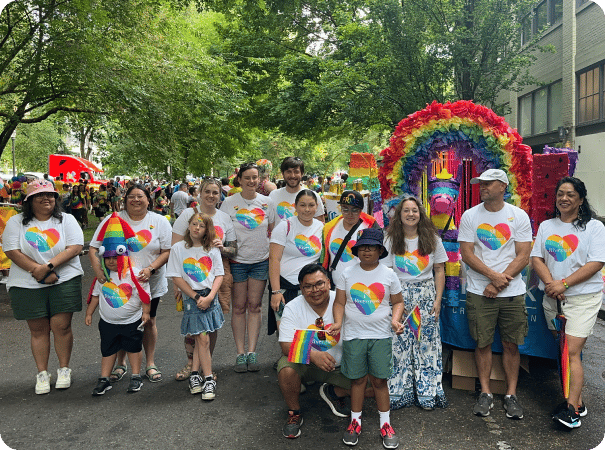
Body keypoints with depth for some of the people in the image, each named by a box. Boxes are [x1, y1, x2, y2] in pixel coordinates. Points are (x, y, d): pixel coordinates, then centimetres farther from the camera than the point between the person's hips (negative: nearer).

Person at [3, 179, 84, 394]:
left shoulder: (66, 220, 4)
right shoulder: (16, 222, 5)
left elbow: (75, 247, -7)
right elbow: (12, 251, -5)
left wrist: (49, 266, -18)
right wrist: (37, 270, -15)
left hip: (64, 281, 0)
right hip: (27, 285, 1)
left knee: (61, 326, -2)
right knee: (38, 329, 6)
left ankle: (64, 369, 16)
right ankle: (42, 374, 19)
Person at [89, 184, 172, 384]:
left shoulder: (160, 221, -2)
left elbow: (167, 251, -4)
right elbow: (93, 249, -3)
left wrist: (150, 269, -20)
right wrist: (98, 269, -21)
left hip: (150, 284, 0)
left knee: (148, 322, 9)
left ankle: (150, 364, 25)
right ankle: (121, 363, 29)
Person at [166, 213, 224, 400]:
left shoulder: (212, 250, 5)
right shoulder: (178, 248, -1)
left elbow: (219, 275, 4)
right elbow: (176, 278, -3)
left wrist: (210, 296, -10)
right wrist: (196, 297, -9)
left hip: (211, 296, 3)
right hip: (191, 297, -3)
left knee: (202, 338, 7)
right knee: (202, 338, -7)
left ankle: (194, 374, 21)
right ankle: (208, 379, 2)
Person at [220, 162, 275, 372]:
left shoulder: (267, 202, 4)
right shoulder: (229, 203, -1)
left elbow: (272, 232, 11)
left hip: (261, 260, 1)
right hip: (237, 260, -1)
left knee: (254, 306, 5)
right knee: (239, 307, 4)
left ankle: (252, 352, 11)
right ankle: (240, 353, 11)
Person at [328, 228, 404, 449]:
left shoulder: (388, 274, 0)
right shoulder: (347, 274, 0)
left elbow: (398, 302, 8)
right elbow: (339, 302, 3)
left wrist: (395, 320, -10)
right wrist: (338, 322, -13)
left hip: (380, 335, 0)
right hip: (353, 335, 1)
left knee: (379, 379, 4)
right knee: (357, 379, 9)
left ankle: (385, 424, 21)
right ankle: (355, 421, 26)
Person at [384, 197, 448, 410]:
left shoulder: (432, 239, 4)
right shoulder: (391, 241, 2)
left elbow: (439, 271, 6)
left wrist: (438, 299, -1)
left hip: (426, 294, 1)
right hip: (399, 296, 0)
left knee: (427, 343, 2)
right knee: (399, 344, 0)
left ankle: (427, 392, 14)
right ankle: (399, 392, 12)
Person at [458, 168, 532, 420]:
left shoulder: (519, 216, 2)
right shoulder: (470, 216, 2)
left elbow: (523, 256, -3)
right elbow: (467, 254, -3)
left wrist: (499, 283, -11)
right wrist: (494, 275, -15)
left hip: (513, 293, 0)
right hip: (479, 292, 0)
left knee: (511, 344, 6)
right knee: (483, 343, 5)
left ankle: (511, 394, 19)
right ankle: (485, 393, 18)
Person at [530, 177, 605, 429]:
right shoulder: (546, 226, 11)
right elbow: (536, 258, 5)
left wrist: (564, 284, -16)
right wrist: (550, 283, -12)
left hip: (583, 297, -5)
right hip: (552, 297, 5)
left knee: (572, 351, -10)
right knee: (564, 350, 9)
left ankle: (571, 409, -6)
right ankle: (576, 401, 21)